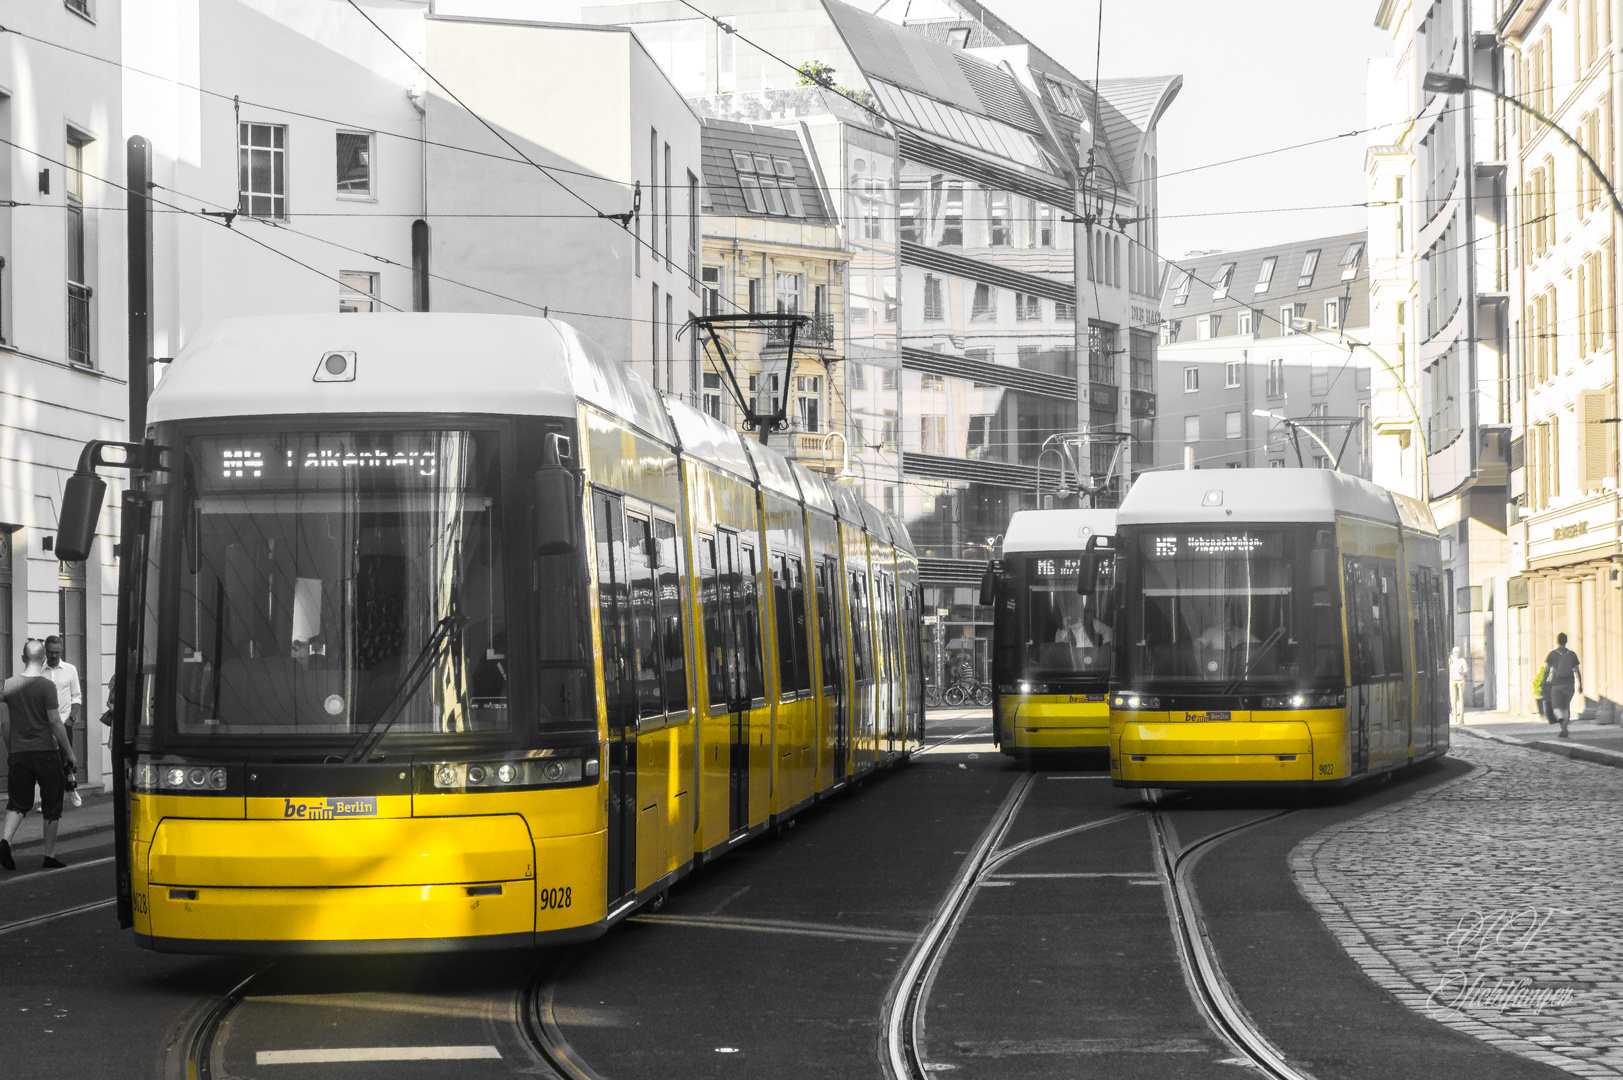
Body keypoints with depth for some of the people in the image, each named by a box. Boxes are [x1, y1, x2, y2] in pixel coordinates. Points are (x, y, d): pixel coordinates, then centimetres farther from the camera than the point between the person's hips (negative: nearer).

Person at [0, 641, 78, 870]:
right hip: (46, 750, -3)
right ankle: (50, 855, 10)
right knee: (51, 806, 7)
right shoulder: (46, 685, -10)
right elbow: (55, 723, -10)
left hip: (19, 753, 3)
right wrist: (70, 753, -2)